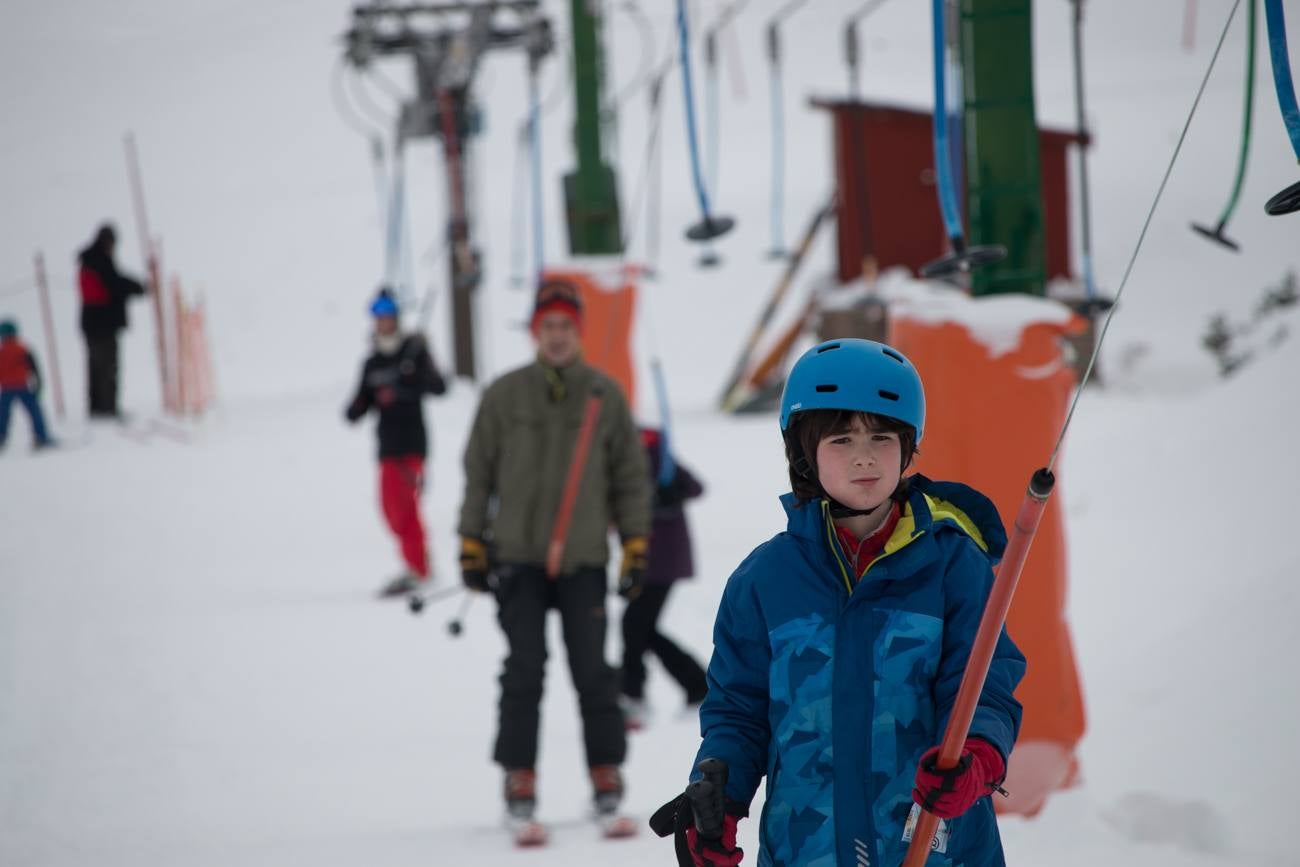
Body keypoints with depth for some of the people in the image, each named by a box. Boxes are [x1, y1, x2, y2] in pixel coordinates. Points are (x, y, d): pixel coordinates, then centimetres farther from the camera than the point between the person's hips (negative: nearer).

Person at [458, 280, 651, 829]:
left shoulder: (605, 396, 4)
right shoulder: (504, 396, 3)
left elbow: (630, 476, 10)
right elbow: (478, 473, 7)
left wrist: (636, 546, 6)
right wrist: (472, 546, 4)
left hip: (584, 559, 0)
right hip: (518, 556, 0)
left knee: (592, 670, -2)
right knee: (525, 670, -4)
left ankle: (606, 772, 9)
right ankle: (519, 777, 3)